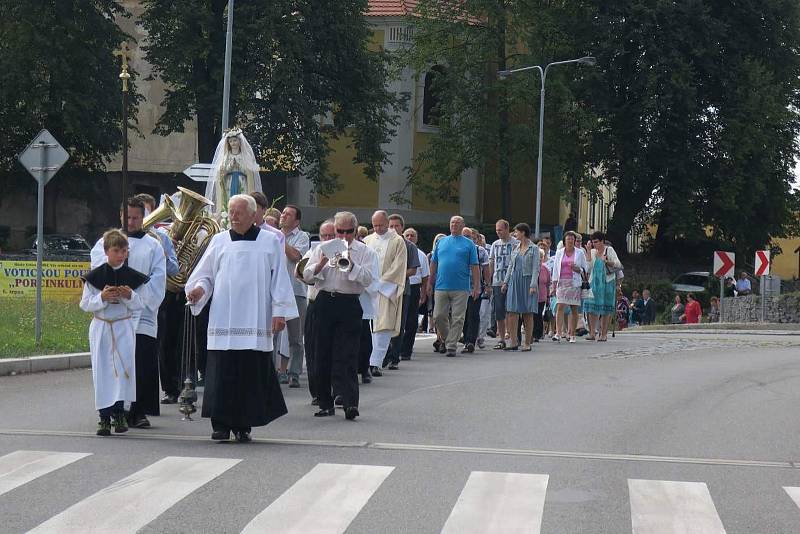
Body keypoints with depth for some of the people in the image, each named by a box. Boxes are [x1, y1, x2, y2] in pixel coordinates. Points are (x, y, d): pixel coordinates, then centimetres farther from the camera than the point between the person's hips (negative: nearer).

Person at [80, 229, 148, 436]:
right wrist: (102, 298, -18)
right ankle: (104, 416, 5)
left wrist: (130, 296, -17)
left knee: (123, 369, -6)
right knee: (102, 371, 1)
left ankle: (118, 412, 4)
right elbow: (85, 304, -2)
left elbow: (140, 305, 3)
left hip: (124, 327, 0)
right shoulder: (95, 276, -2)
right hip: (101, 327, 0)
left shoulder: (133, 277, 1)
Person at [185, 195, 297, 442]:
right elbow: (205, 275, 13)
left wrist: (279, 311, -1)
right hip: (223, 320, 1)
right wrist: (198, 289, -8)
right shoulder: (219, 241, 12)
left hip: (254, 320, -1)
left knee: (250, 374, -2)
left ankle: (243, 425, 6)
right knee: (222, 373, -5)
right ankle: (221, 424, 0)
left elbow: (279, 279, 6)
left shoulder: (270, 242, 8)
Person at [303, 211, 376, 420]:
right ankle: (326, 403, 14)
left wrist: (350, 263, -16)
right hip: (325, 303, 3)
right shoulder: (323, 248, 13)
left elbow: (368, 279, -8)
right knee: (323, 355, 5)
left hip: (349, 305, -3)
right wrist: (321, 263, -11)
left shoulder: (366, 252, 5)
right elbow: (307, 275, 6)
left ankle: (350, 403, -16)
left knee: (347, 356, -11)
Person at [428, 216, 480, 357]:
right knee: (438, 316, 1)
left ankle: (451, 346, 3)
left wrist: (477, 286, -4)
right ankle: (445, 339, 23)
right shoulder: (441, 242, 13)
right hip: (441, 286, 2)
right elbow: (433, 263, 15)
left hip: (461, 288, -2)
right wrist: (430, 283, 11)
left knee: (457, 319, -2)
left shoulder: (469, 244, 5)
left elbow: (474, 266, 2)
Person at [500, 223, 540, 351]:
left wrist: (533, 285, -15)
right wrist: (505, 282, 12)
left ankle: (527, 343, 5)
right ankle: (514, 342, 0)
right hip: (514, 281, 5)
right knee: (512, 312, -3)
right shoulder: (515, 248, 14)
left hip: (527, 281, -5)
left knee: (527, 314, 0)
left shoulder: (534, 249, -2)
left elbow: (536, 268, -7)